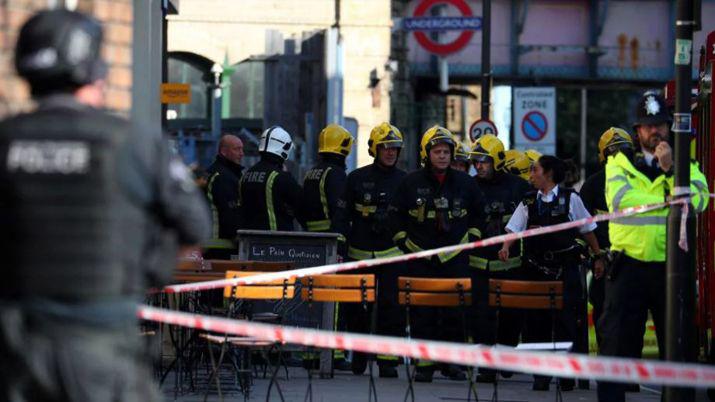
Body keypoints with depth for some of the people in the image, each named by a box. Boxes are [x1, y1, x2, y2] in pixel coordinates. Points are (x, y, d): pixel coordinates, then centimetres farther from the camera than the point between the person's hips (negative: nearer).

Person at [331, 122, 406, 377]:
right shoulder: (357, 179, 4)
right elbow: (341, 215, 5)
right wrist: (340, 250, -3)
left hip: (392, 255, 0)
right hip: (360, 254, 0)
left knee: (391, 307, -7)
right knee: (354, 308, 3)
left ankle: (388, 360, -2)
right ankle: (359, 353, 24)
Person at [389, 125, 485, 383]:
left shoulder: (465, 183, 6)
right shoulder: (411, 183, 1)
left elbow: (478, 213, 18)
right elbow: (396, 214, 10)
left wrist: (472, 239, 10)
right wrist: (403, 241, 4)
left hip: (455, 258, 1)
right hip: (420, 257, -1)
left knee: (454, 312, -1)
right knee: (423, 313, -3)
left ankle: (451, 361, 9)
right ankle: (424, 364, 1)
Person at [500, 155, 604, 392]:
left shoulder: (570, 199, 2)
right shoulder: (528, 202, 10)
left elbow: (587, 230, 7)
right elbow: (514, 228, 3)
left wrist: (598, 257, 6)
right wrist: (506, 247, -16)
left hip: (565, 268, -3)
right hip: (537, 269, 3)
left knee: (565, 320, -5)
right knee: (537, 320, 2)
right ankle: (541, 374, 9)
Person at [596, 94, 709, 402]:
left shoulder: (685, 163, 10)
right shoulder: (621, 162, 8)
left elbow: (697, 201, -9)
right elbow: (620, 199, -11)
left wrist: (670, 168, -18)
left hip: (671, 264, 1)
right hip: (629, 264, -1)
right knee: (617, 339, -1)